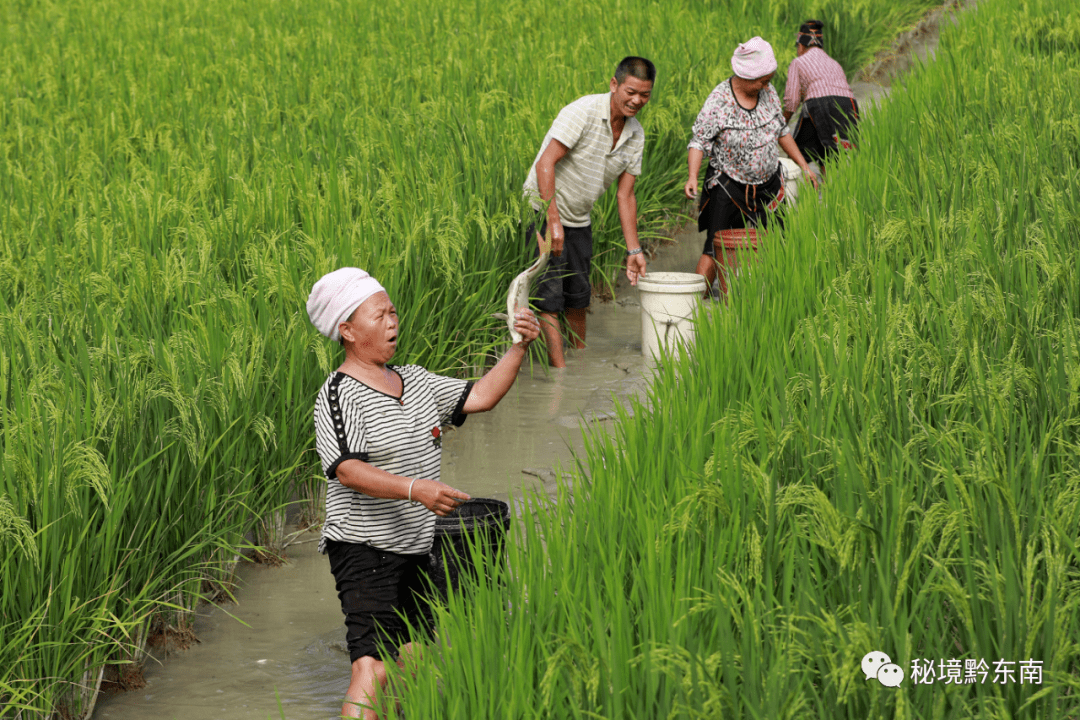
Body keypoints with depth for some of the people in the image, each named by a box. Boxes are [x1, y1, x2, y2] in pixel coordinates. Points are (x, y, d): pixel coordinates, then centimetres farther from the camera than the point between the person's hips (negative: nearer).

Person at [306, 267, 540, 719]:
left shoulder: (414, 381, 12)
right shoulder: (338, 396, -14)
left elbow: (478, 397, 13)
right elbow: (348, 470, -26)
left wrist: (519, 348, 1)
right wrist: (415, 489, -38)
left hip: (415, 547, 8)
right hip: (365, 548, -8)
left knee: (412, 657, 14)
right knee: (372, 668, -19)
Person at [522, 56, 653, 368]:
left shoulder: (636, 136, 2)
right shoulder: (583, 112, -21)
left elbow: (625, 195, 7)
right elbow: (546, 163, -25)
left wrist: (633, 250, 2)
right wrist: (553, 220, -28)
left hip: (579, 220, 7)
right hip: (544, 211, -7)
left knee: (578, 295, 15)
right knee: (549, 295, -11)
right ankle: (559, 368, -11)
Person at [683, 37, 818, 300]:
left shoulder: (768, 92, 0)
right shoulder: (719, 102, -18)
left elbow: (781, 131, 14)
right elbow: (699, 142, -18)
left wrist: (804, 166, 16)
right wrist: (692, 177, -34)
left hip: (768, 184, 5)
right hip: (728, 187, -5)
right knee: (716, 250, -9)